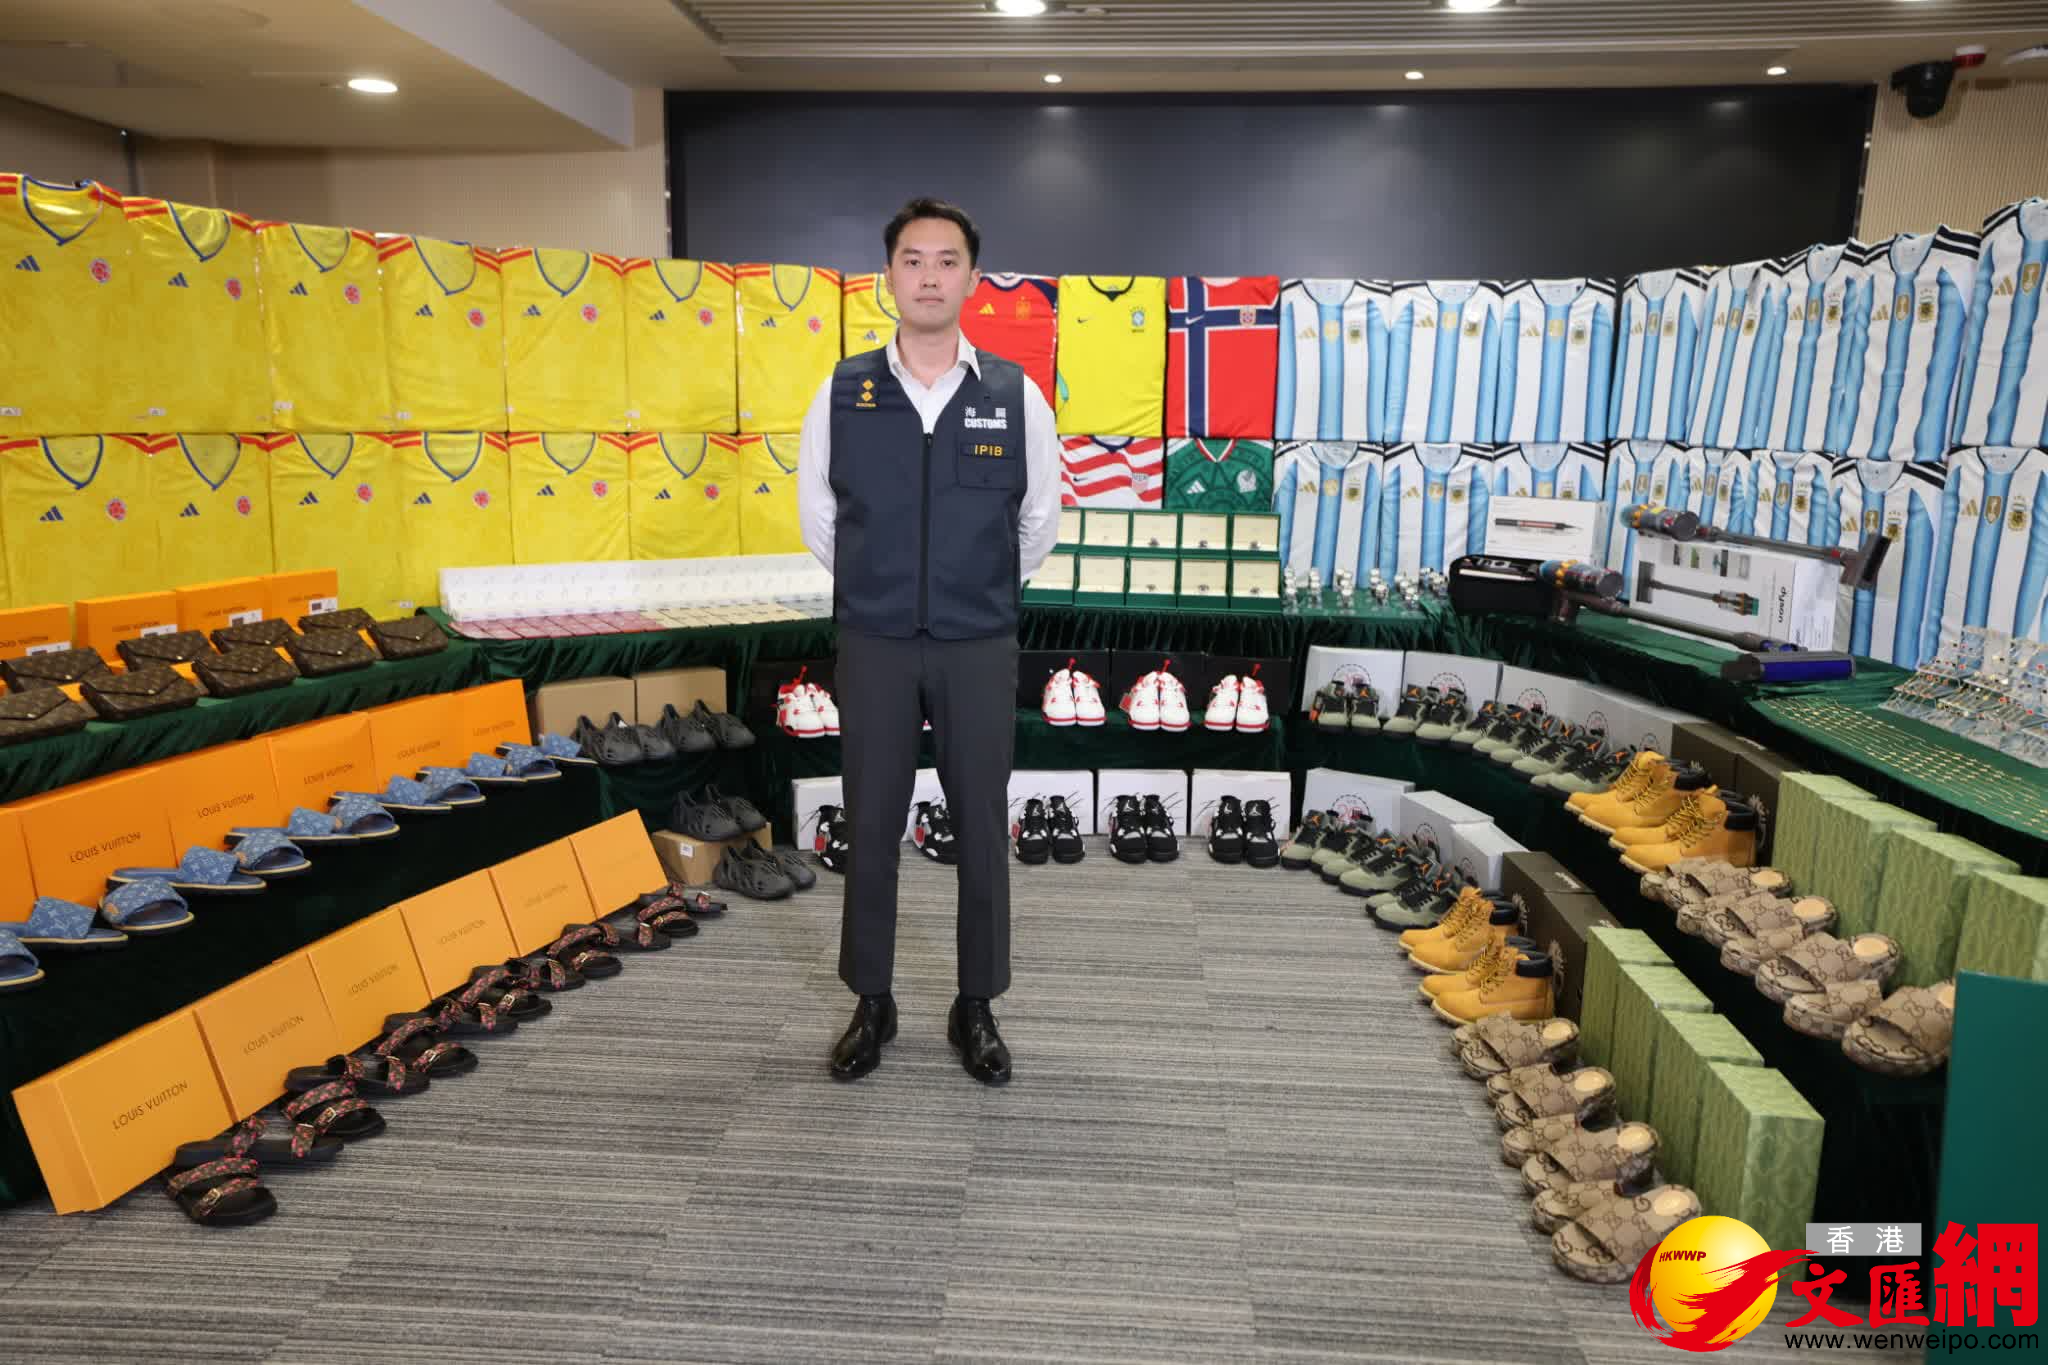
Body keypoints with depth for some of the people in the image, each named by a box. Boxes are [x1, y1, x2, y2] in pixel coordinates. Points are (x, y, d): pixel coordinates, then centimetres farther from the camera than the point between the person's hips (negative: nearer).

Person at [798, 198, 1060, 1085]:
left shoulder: (1016, 396, -3)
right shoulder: (843, 393, -2)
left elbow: (1040, 520, 9)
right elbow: (817, 514, 10)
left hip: (978, 649, 0)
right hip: (874, 646, 1)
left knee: (981, 829, 6)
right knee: (871, 827, 8)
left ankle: (975, 1008, 23)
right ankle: (871, 1004, 25)